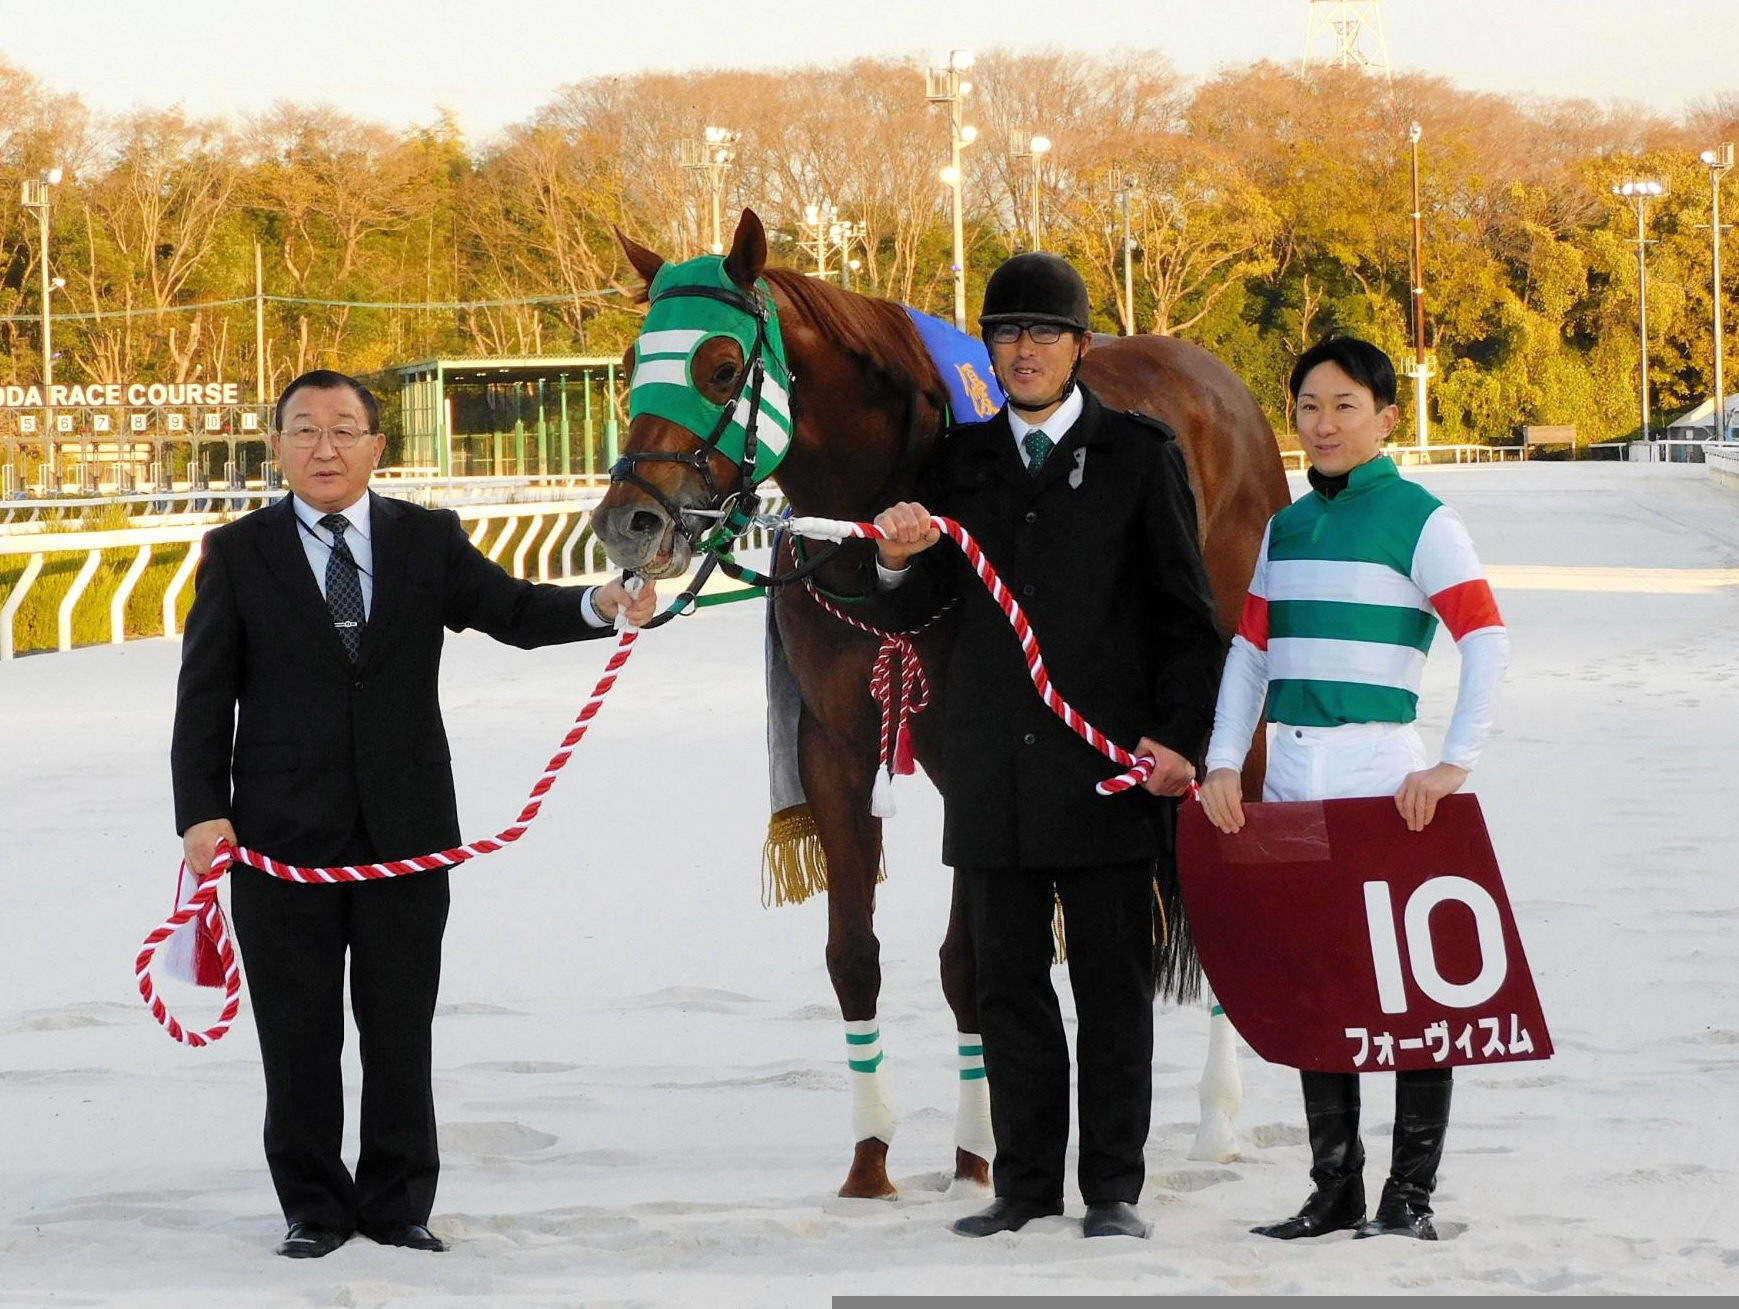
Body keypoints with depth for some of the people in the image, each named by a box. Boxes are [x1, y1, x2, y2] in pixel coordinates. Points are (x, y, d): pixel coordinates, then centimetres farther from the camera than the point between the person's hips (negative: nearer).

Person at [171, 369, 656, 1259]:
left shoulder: (429, 541, 6)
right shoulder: (239, 553, 2)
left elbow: (515, 613, 1)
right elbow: (206, 694, 1)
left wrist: (601, 606, -20)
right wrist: (201, 811, -9)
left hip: (407, 825, 1)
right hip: (284, 834, -1)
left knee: (400, 1026, 7)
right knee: (299, 1033, 5)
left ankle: (397, 1203, 17)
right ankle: (314, 1207, 16)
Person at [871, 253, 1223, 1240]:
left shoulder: (1140, 454, 2)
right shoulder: (962, 461, 11)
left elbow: (1187, 612, 1)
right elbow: (915, 611, 6)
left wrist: (1177, 736, -8)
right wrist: (898, 562, -17)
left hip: (1108, 756, -3)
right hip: (995, 771, 3)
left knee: (1113, 981, 2)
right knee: (1008, 981, 8)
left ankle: (1115, 1186, 8)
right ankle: (1027, 1181, 16)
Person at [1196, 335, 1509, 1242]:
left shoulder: (1419, 520, -4)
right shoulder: (1284, 527, 14)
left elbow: (1487, 643, -10)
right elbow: (1249, 649, 15)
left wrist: (1454, 766, -17)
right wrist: (1223, 763, 3)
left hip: (1382, 777, -6)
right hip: (1291, 781, 6)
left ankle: (1411, 1195, 1)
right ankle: (1335, 1189, 15)